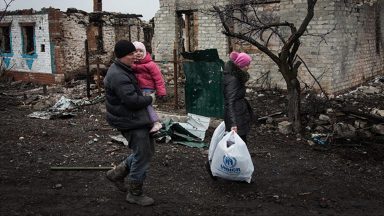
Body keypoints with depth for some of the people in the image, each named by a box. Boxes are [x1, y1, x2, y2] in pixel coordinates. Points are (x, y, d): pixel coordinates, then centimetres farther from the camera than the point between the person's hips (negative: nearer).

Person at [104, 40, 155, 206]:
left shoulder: (123, 70, 12)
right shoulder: (118, 76, -22)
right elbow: (132, 100, -27)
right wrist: (149, 99, -10)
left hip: (137, 118, 11)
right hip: (130, 122, -11)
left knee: (148, 150, 19)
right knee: (142, 156, -3)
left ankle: (117, 174, 30)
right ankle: (135, 194, 14)